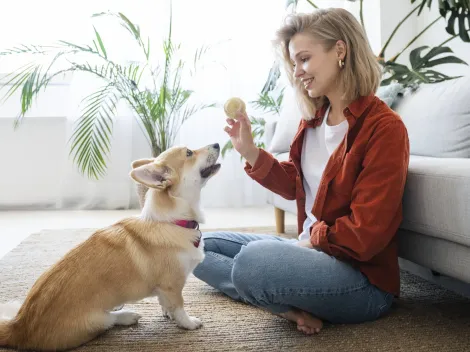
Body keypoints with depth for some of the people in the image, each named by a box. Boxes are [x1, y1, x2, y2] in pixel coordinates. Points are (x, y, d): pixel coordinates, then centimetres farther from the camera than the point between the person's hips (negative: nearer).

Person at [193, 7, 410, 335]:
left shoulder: (384, 127, -18)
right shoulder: (313, 117, 6)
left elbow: (365, 236, -20)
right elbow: (293, 185, 16)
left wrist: (310, 241, -8)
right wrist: (250, 152, 2)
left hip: (363, 277, -9)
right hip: (310, 247, 9)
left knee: (254, 260, -37)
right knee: (199, 246, 10)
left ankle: (285, 303, -5)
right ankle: (289, 302, -7)